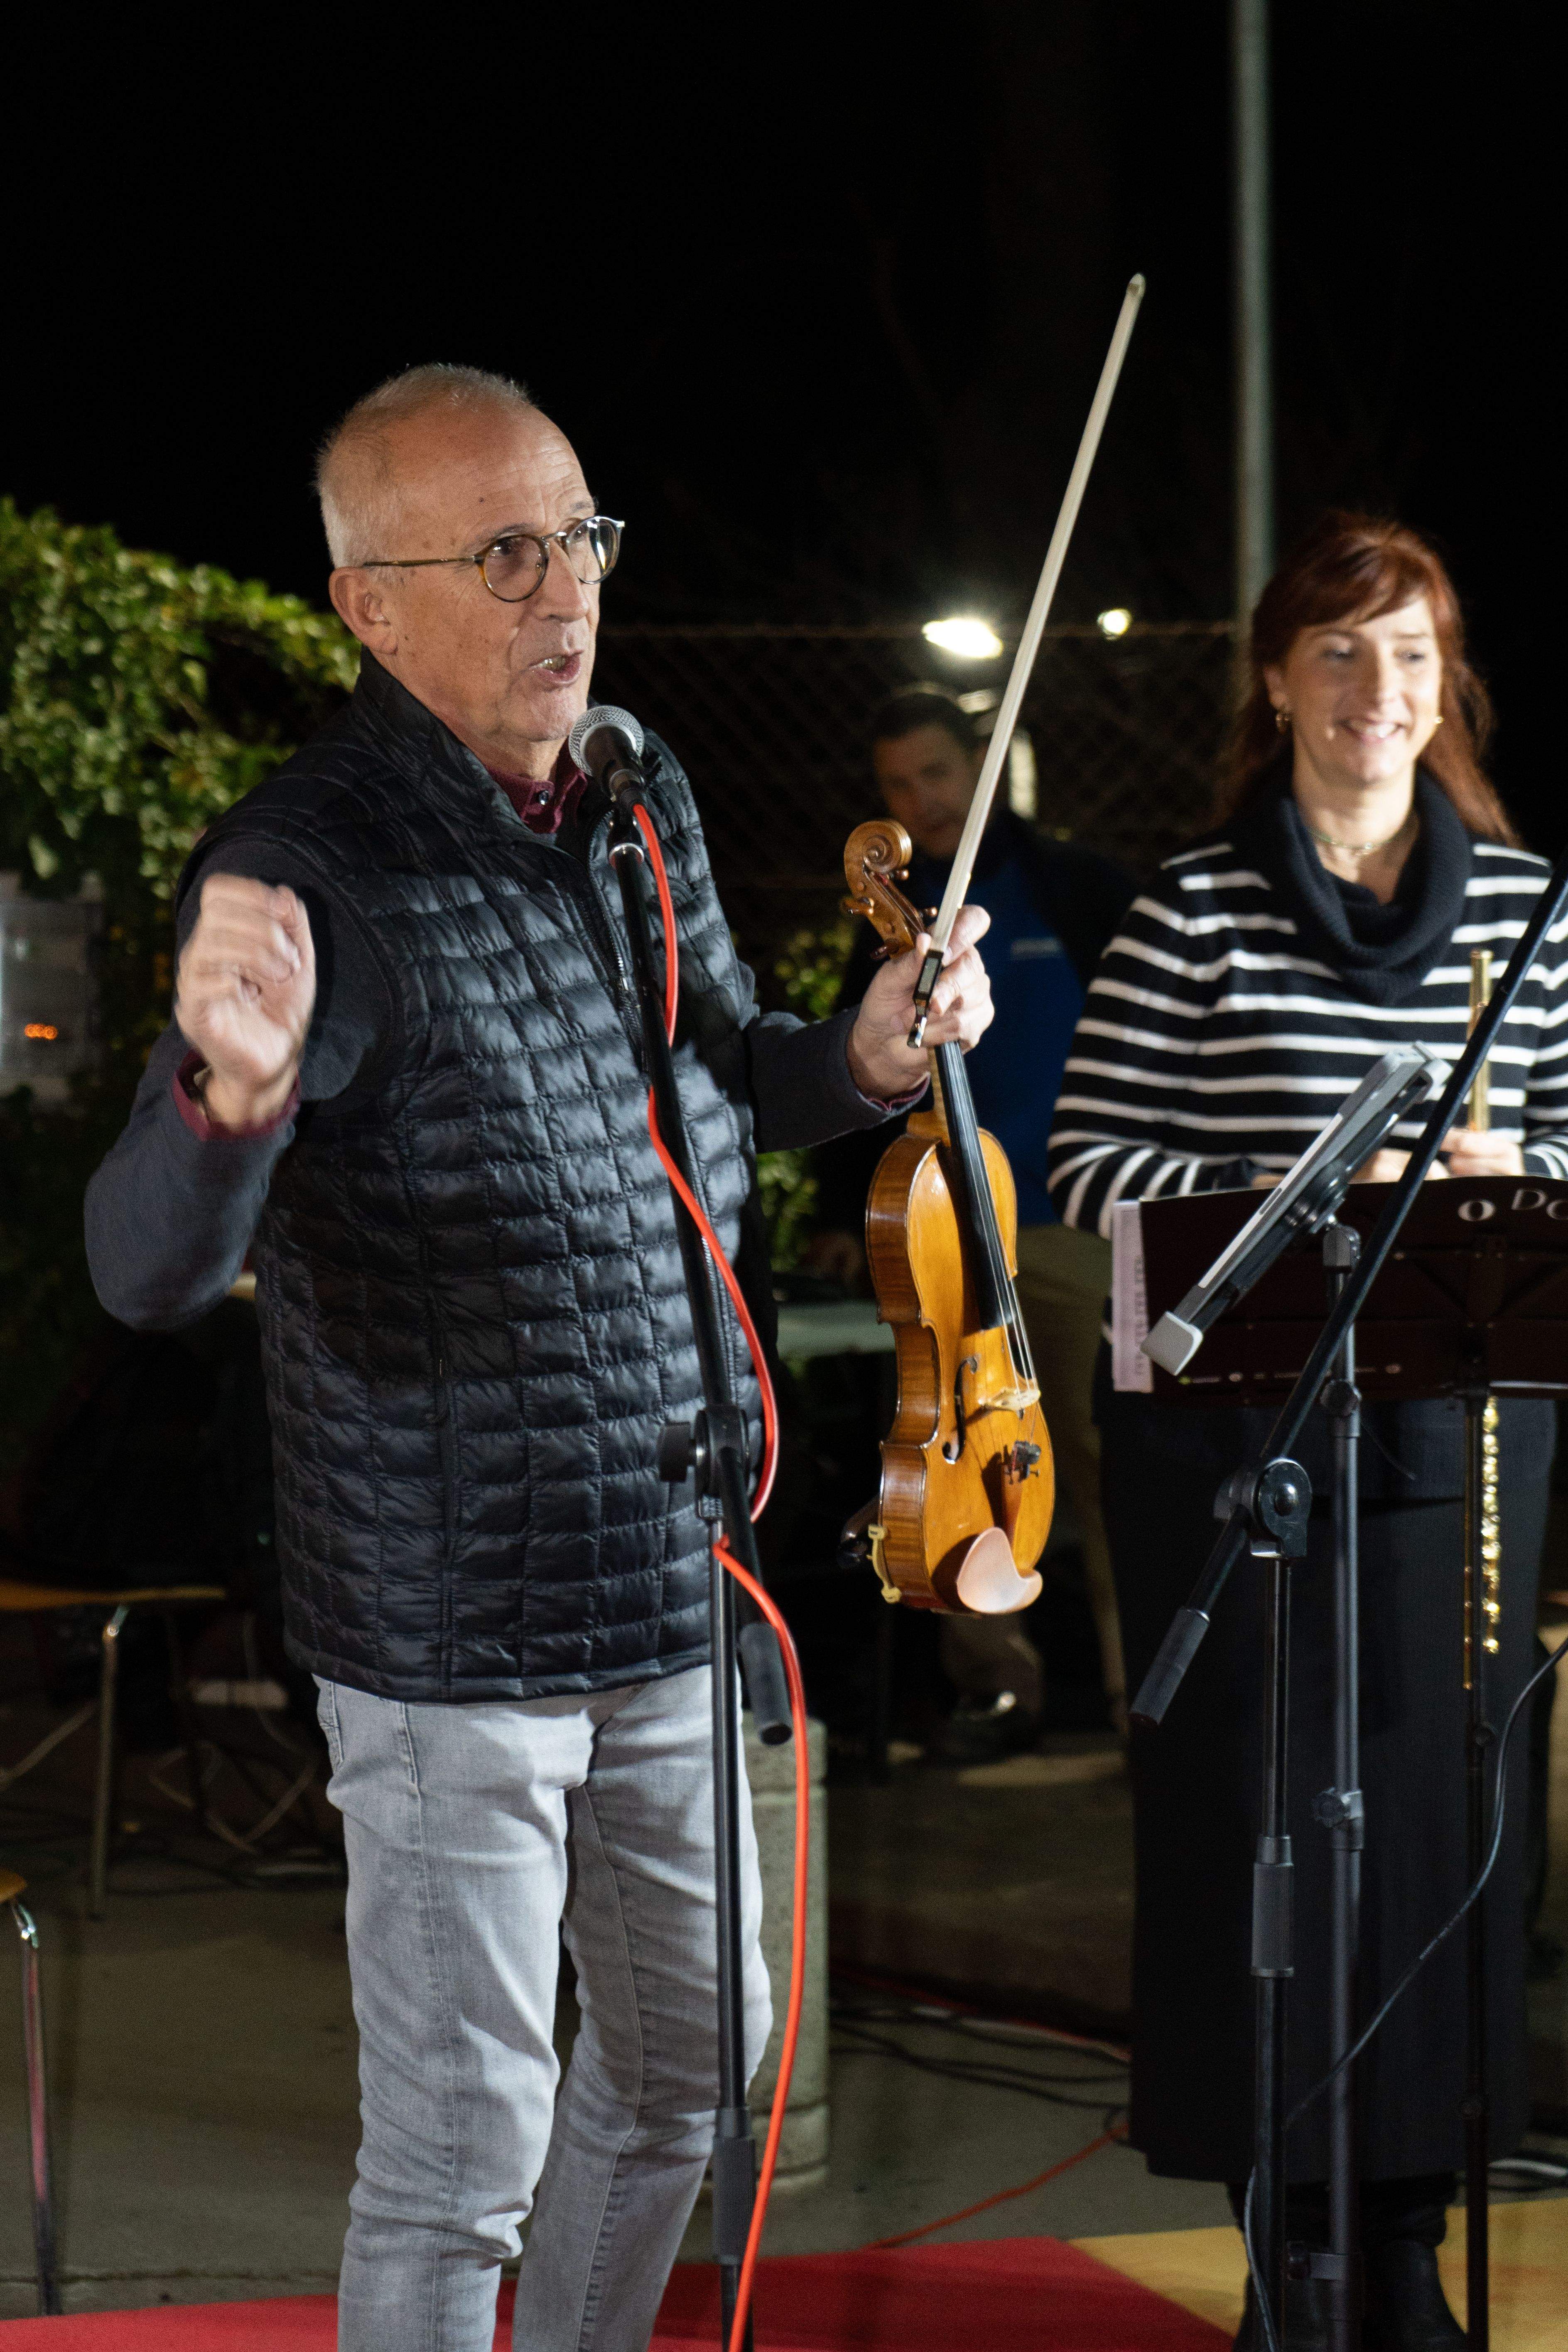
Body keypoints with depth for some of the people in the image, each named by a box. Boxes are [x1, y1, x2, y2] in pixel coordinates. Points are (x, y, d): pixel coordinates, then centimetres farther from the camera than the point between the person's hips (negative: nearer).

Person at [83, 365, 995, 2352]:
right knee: (459, 2156, -1)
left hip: (671, 1592, 8)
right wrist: (233, 1091, -48)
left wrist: (864, 1057, -1)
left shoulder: (641, 801, 4)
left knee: (688, 2057, 22)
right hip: (451, 1639, -7)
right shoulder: (313, 868, -19)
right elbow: (145, 1272, -27)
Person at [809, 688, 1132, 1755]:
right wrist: (845, 1216, 8)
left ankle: (1139, 1683, 1)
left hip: (1077, 1228, -4)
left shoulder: (1080, 891, 1)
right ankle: (995, 1679, 9)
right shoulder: (892, 921, 14)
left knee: (1106, 1461, -5)